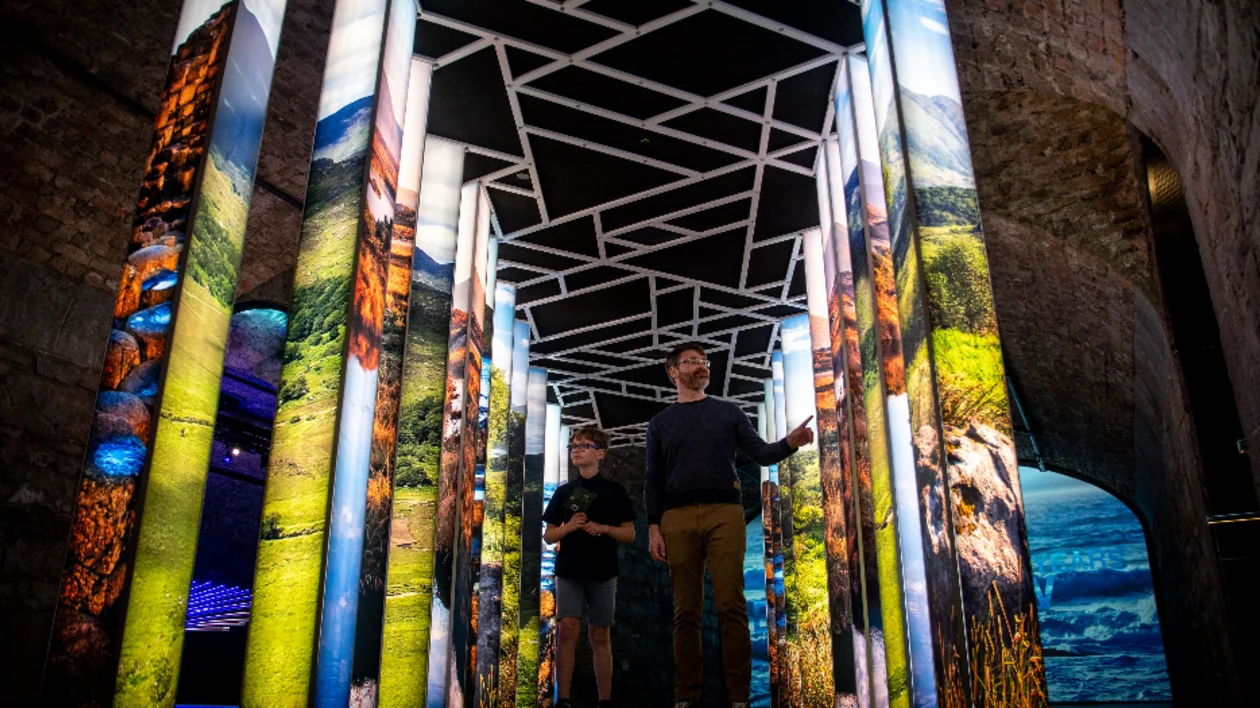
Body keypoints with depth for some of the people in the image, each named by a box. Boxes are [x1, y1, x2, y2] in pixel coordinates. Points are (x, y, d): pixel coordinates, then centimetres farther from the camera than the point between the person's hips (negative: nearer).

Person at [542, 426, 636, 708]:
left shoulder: (614, 491, 3)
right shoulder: (563, 492, 9)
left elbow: (629, 534, 3)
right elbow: (549, 535, 11)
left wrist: (604, 528, -14)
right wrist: (569, 526, -9)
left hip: (602, 571, -1)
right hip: (569, 570, 1)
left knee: (599, 634, 5)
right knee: (568, 629, -10)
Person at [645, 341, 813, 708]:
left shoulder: (729, 412, 16)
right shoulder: (660, 423, 16)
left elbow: (761, 454, 9)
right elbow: (653, 480, 12)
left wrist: (789, 442, -13)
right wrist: (653, 527, 1)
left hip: (725, 512, 0)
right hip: (678, 517, 1)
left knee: (731, 605, -7)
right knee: (686, 611, 1)